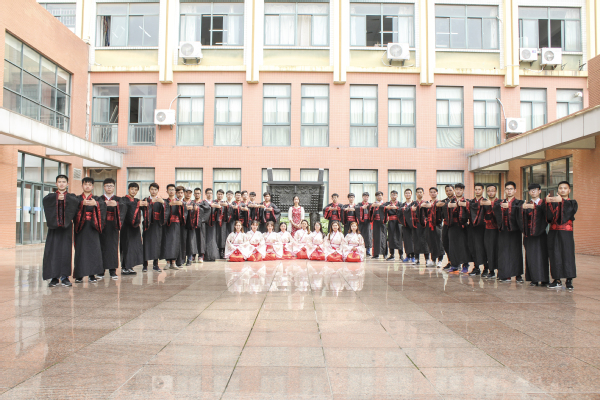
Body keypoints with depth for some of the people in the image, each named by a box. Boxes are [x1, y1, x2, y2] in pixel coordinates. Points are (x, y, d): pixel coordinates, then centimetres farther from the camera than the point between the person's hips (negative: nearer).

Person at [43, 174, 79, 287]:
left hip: (66, 227, 0)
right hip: (53, 227, 1)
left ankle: (64, 276, 4)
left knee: (66, 251, -4)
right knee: (53, 251, -4)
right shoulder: (51, 196, 13)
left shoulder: (71, 196, 12)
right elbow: (45, 200, -12)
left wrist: (65, 198, -25)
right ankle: (54, 277, 1)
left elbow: (76, 202, -12)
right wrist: (57, 197, -26)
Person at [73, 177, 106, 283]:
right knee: (80, 249, -2)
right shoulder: (77, 198, 10)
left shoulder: (96, 199, 11)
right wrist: (82, 203, -32)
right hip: (81, 226, 0)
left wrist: (96, 203, -33)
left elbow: (103, 204, -11)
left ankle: (92, 275, 1)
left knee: (93, 249, -4)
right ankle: (79, 275, 6)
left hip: (92, 227, 0)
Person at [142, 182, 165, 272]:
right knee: (146, 243, -3)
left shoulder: (161, 201, 10)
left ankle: (155, 264, 10)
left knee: (156, 244, 1)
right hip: (147, 224, 0)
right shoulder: (145, 200, 10)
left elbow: (166, 210, -9)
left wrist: (163, 202, -26)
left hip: (157, 224, 1)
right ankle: (145, 265, 5)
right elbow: (144, 211, -8)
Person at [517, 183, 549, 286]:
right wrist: (522, 207, -30)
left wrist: (534, 206, -32)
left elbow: (545, 212, -17)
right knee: (531, 255, 0)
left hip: (540, 232, -1)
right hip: (529, 233, 2)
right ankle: (533, 279, 5)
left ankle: (544, 279, 4)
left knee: (541, 254, -4)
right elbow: (520, 216, -8)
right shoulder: (526, 203, 11)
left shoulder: (543, 203, 7)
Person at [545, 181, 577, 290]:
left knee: (568, 255, -5)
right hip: (553, 233, 2)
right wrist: (548, 203, -22)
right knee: (555, 256, 0)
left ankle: (569, 280, 2)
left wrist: (562, 201, -33)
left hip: (566, 233, -2)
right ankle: (557, 280, 7)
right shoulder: (553, 202, 13)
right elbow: (549, 217, -6)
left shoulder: (572, 202, 10)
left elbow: (570, 209, -17)